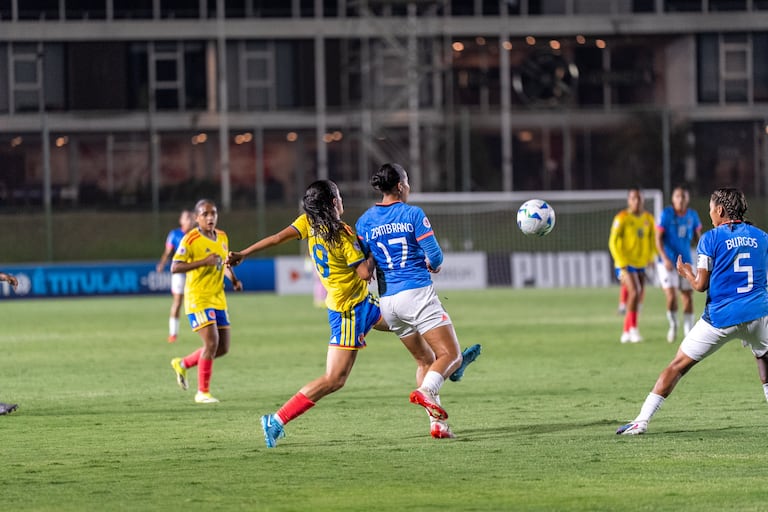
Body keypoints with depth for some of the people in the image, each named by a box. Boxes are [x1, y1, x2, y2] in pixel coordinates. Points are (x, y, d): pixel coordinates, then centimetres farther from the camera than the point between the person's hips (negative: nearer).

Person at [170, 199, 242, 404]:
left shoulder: (222, 237, 9)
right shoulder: (190, 239, -13)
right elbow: (175, 268, -19)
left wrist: (233, 279, 7)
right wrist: (203, 262, -27)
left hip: (218, 299, 8)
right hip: (198, 298, -7)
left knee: (223, 347, 7)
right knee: (211, 341, -18)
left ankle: (183, 364, 29)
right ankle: (203, 392, -7)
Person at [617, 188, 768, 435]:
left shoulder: (711, 239, -4)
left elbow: (701, 285, -4)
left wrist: (686, 272, 15)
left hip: (721, 317, -3)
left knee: (678, 365, 4)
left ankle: (642, 420, 1)